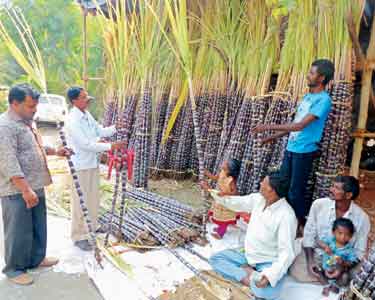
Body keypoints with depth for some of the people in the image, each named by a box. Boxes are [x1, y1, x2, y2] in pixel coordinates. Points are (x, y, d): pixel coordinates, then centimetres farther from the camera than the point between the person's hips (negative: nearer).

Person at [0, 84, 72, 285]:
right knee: (19, 231, 4)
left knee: (39, 227, 20)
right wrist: (25, 189, -26)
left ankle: (36, 259, 37)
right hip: (17, 190, -9)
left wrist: (55, 151, 14)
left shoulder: (27, 122, 13)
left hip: (36, 186, 10)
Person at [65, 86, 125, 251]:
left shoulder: (87, 114, 5)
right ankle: (79, 236, 13)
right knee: (80, 200, 1)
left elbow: (101, 131, 13)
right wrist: (111, 146, -24)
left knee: (93, 196, 20)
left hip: (93, 163, 9)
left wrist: (117, 127, -3)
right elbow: (86, 144, -25)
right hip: (80, 165, -9)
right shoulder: (72, 120, -21)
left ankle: (92, 225, 38)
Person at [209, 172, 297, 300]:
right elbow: (233, 202, 10)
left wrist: (270, 275, -39)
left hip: (269, 263, -7)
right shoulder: (257, 199, -5)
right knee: (215, 259, -5)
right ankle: (248, 276, -16)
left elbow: (287, 252, -26)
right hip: (248, 254, 7)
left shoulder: (286, 216, -25)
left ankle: (245, 271, -8)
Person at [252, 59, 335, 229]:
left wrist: (270, 127, -21)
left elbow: (300, 125, -22)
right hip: (291, 148, 8)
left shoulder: (323, 100, -14)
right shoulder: (308, 96, 14)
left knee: (295, 192, -1)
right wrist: (274, 137, 19)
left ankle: (302, 225, 18)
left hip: (305, 151, -8)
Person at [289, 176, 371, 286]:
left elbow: (359, 252, -6)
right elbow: (309, 235, -6)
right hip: (315, 253, 0)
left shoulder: (362, 218, -13)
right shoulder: (319, 204, -11)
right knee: (296, 271, -21)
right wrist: (310, 262, -18)